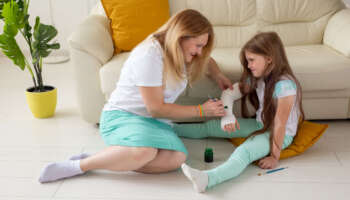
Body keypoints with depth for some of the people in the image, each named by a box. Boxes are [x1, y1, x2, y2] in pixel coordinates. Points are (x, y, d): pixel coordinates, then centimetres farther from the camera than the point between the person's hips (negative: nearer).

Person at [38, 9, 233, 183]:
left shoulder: (180, 51, 8)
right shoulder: (149, 55, -19)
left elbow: (206, 60, 33)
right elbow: (156, 108, -16)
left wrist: (219, 76, 13)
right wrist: (201, 110, -10)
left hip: (156, 121, 7)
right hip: (122, 115, -7)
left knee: (177, 158, -27)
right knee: (145, 151, -42)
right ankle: (80, 165, -21)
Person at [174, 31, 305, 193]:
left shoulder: (284, 85, -27)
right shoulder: (257, 78, -2)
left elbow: (279, 124, -26)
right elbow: (229, 93, -2)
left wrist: (274, 157, -22)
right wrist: (227, 115, -22)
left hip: (280, 134, -8)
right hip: (260, 125, 8)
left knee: (244, 152, -37)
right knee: (210, 127, 4)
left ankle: (207, 179, -61)